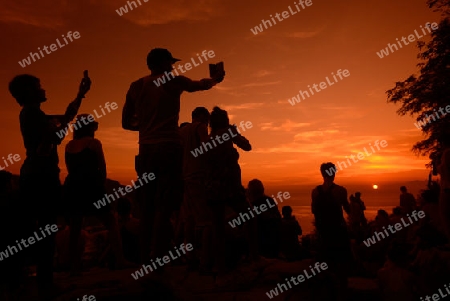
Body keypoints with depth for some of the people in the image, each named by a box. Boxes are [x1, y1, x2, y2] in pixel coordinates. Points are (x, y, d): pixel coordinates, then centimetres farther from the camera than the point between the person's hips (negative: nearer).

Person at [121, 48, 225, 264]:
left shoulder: (136, 86, 12)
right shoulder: (173, 81, 4)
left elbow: (126, 123, 16)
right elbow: (201, 85, 23)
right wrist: (216, 78, 43)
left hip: (146, 149, 4)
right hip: (169, 148, -4)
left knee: (147, 208, 10)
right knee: (164, 207, -5)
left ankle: (145, 262, 13)